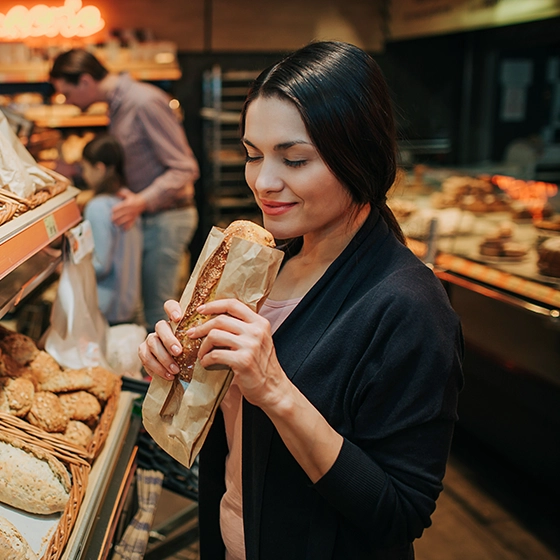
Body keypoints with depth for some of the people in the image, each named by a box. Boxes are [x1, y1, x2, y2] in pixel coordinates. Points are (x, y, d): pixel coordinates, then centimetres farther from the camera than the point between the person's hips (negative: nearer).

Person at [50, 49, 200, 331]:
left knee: (158, 310, -4)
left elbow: (185, 168, -20)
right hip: (145, 217, 9)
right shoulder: (118, 104, 12)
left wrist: (143, 201, -29)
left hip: (164, 217, -9)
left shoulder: (145, 102, -17)